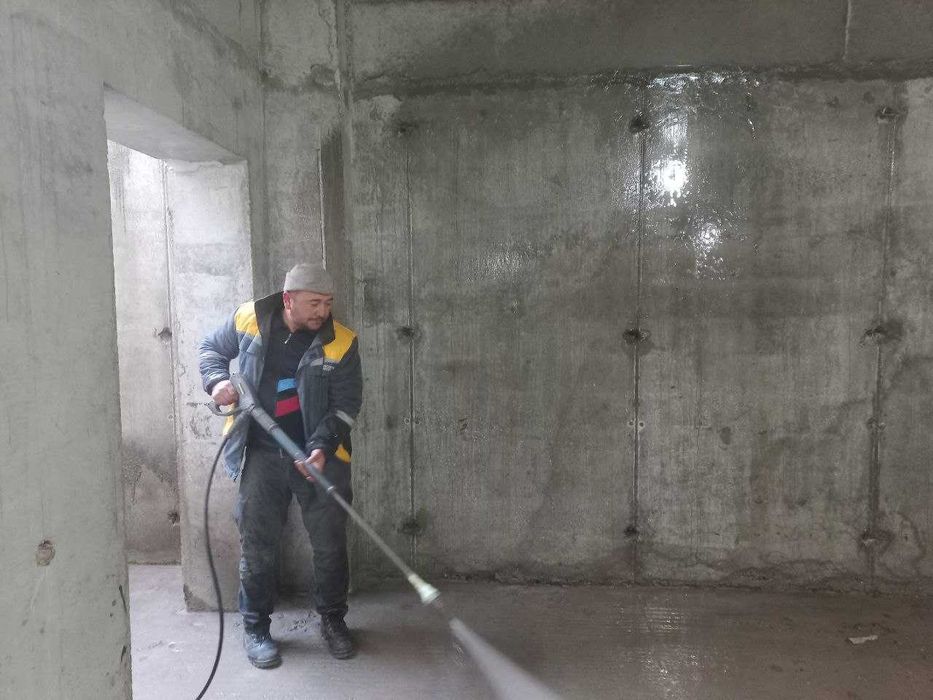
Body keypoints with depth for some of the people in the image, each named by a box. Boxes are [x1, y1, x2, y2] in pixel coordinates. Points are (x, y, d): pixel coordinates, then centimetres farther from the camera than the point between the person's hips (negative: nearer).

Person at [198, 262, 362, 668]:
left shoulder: (340, 342, -8)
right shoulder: (248, 320, -4)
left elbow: (346, 404, -8)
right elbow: (211, 348, 13)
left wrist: (322, 447, -22)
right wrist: (217, 380, -7)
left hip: (321, 455, 0)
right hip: (261, 454, 1)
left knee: (330, 543, 7)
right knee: (257, 543, 7)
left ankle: (332, 620, 28)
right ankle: (255, 626, 26)